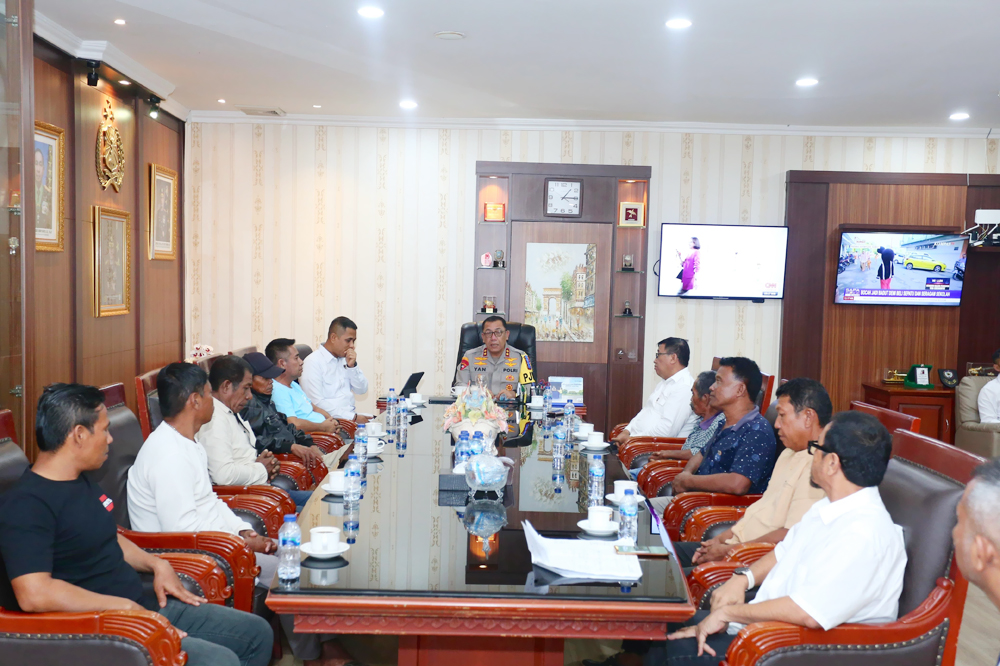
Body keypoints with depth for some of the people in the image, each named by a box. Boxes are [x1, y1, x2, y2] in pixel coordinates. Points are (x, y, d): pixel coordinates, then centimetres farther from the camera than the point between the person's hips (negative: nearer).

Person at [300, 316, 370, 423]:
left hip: (352, 416, 7)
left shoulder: (345, 359, 16)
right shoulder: (313, 362, -7)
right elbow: (317, 403, -16)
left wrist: (352, 366, -1)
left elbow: (362, 390, 16)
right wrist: (353, 417, -20)